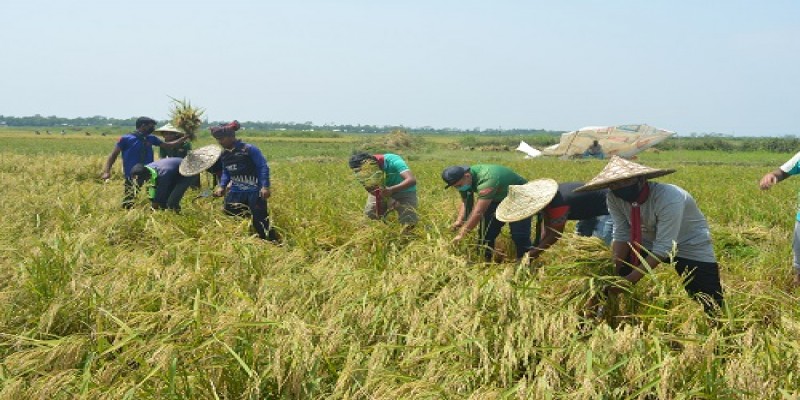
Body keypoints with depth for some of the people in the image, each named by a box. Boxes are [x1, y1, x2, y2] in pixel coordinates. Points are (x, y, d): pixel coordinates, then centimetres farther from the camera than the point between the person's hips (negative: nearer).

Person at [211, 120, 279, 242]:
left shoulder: (249, 149, -12)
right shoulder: (224, 154, 9)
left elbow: (263, 167, -12)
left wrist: (265, 187, -20)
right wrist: (221, 186, 4)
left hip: (254, 191, -7)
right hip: (236, 192, 7)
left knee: (260, 221, -8)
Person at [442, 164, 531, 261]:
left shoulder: (486, 180, -40)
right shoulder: (464, 181, -13)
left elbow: (478, 212, -41)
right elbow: (465, 203, -3)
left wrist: (462, 233, -39)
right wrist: (459, 221, -20)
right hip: (498, 198, 8)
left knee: (519, 235, -16)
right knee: (486, 231, 2)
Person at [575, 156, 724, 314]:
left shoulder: (668, 198, -35)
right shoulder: (613, 199, -18)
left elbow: (663, 249, -33)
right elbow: (621, 235, -12)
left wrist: (631, 279, -36)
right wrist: (614, 271, -24)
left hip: (691, 247, -5)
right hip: (649, 245, 5)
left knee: (711, 308, -11)